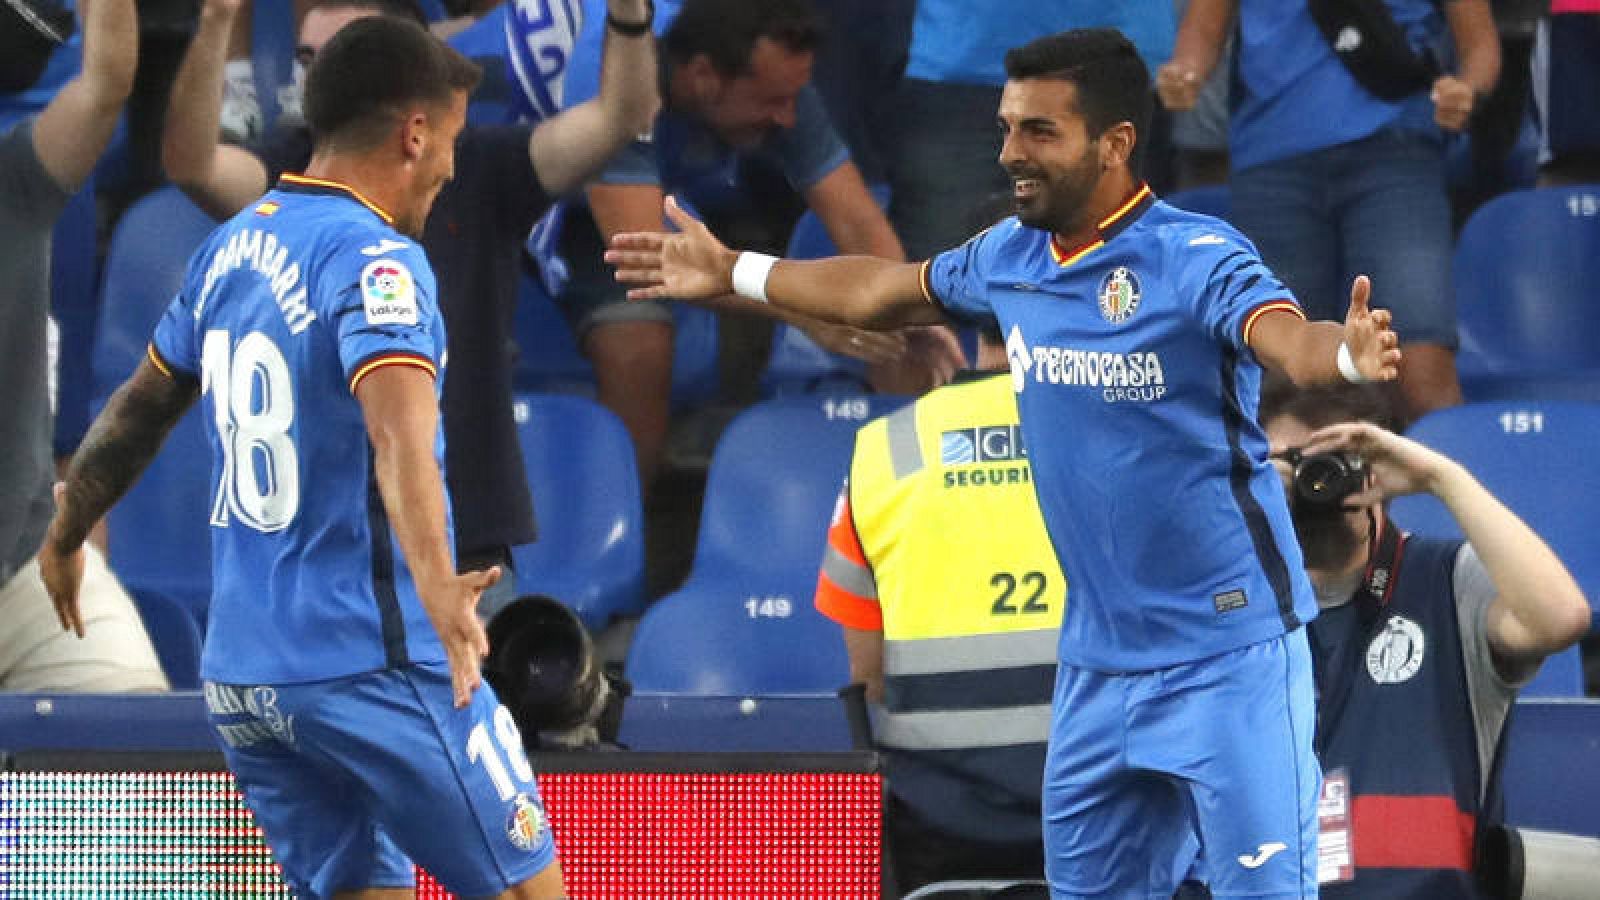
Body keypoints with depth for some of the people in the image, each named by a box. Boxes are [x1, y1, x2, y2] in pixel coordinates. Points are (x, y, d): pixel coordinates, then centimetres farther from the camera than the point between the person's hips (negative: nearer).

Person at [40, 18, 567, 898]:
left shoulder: (228, 251, 10)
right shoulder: (375, 260, -14)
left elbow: (141, 406, 23)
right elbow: (398, 434, -30)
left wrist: (66, 536, 38)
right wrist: (436, 587, -43)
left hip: (238, 676, 8)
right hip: (375, 662, -8)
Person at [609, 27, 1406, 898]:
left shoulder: (1195, 258, -17)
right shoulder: (1009, 258, 4)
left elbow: (1289, 339, -36)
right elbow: (883, 290, 24)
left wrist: (1346, 354, -60)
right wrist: (732, 273, 34)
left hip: (1227, 655, -7)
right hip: (1100, 659, 7)